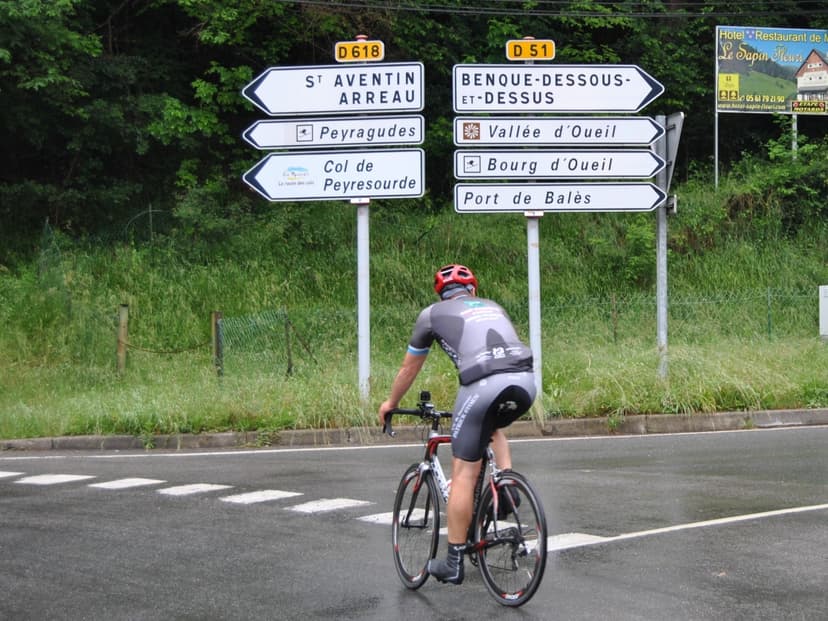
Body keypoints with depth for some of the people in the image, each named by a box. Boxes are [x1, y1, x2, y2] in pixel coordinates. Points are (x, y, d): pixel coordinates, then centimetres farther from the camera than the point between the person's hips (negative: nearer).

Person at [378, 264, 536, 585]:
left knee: (464, 473, 5)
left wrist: (390, 403, 50)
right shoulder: (493, 307, 32)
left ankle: (453, 563, 9)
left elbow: (409, 369, 33)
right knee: (494, 426, 37)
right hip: (525, 381, 4)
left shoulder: (433, 314, 22)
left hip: (483, 384, -4)